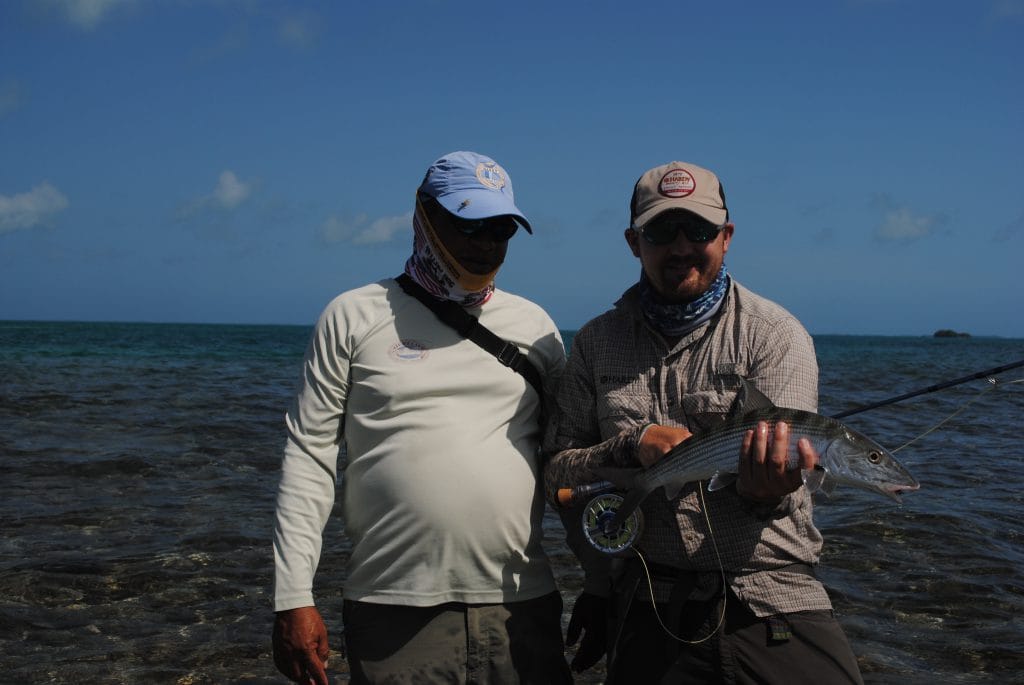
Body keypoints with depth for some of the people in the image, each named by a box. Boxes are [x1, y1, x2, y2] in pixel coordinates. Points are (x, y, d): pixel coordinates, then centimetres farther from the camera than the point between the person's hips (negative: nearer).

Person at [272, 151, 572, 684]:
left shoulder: (534, 325, 10)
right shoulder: (355, 316, 2)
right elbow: (309, 456, 0)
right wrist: (293, 598, -6)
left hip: (521, 606, 3)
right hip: (394, 612, -2)